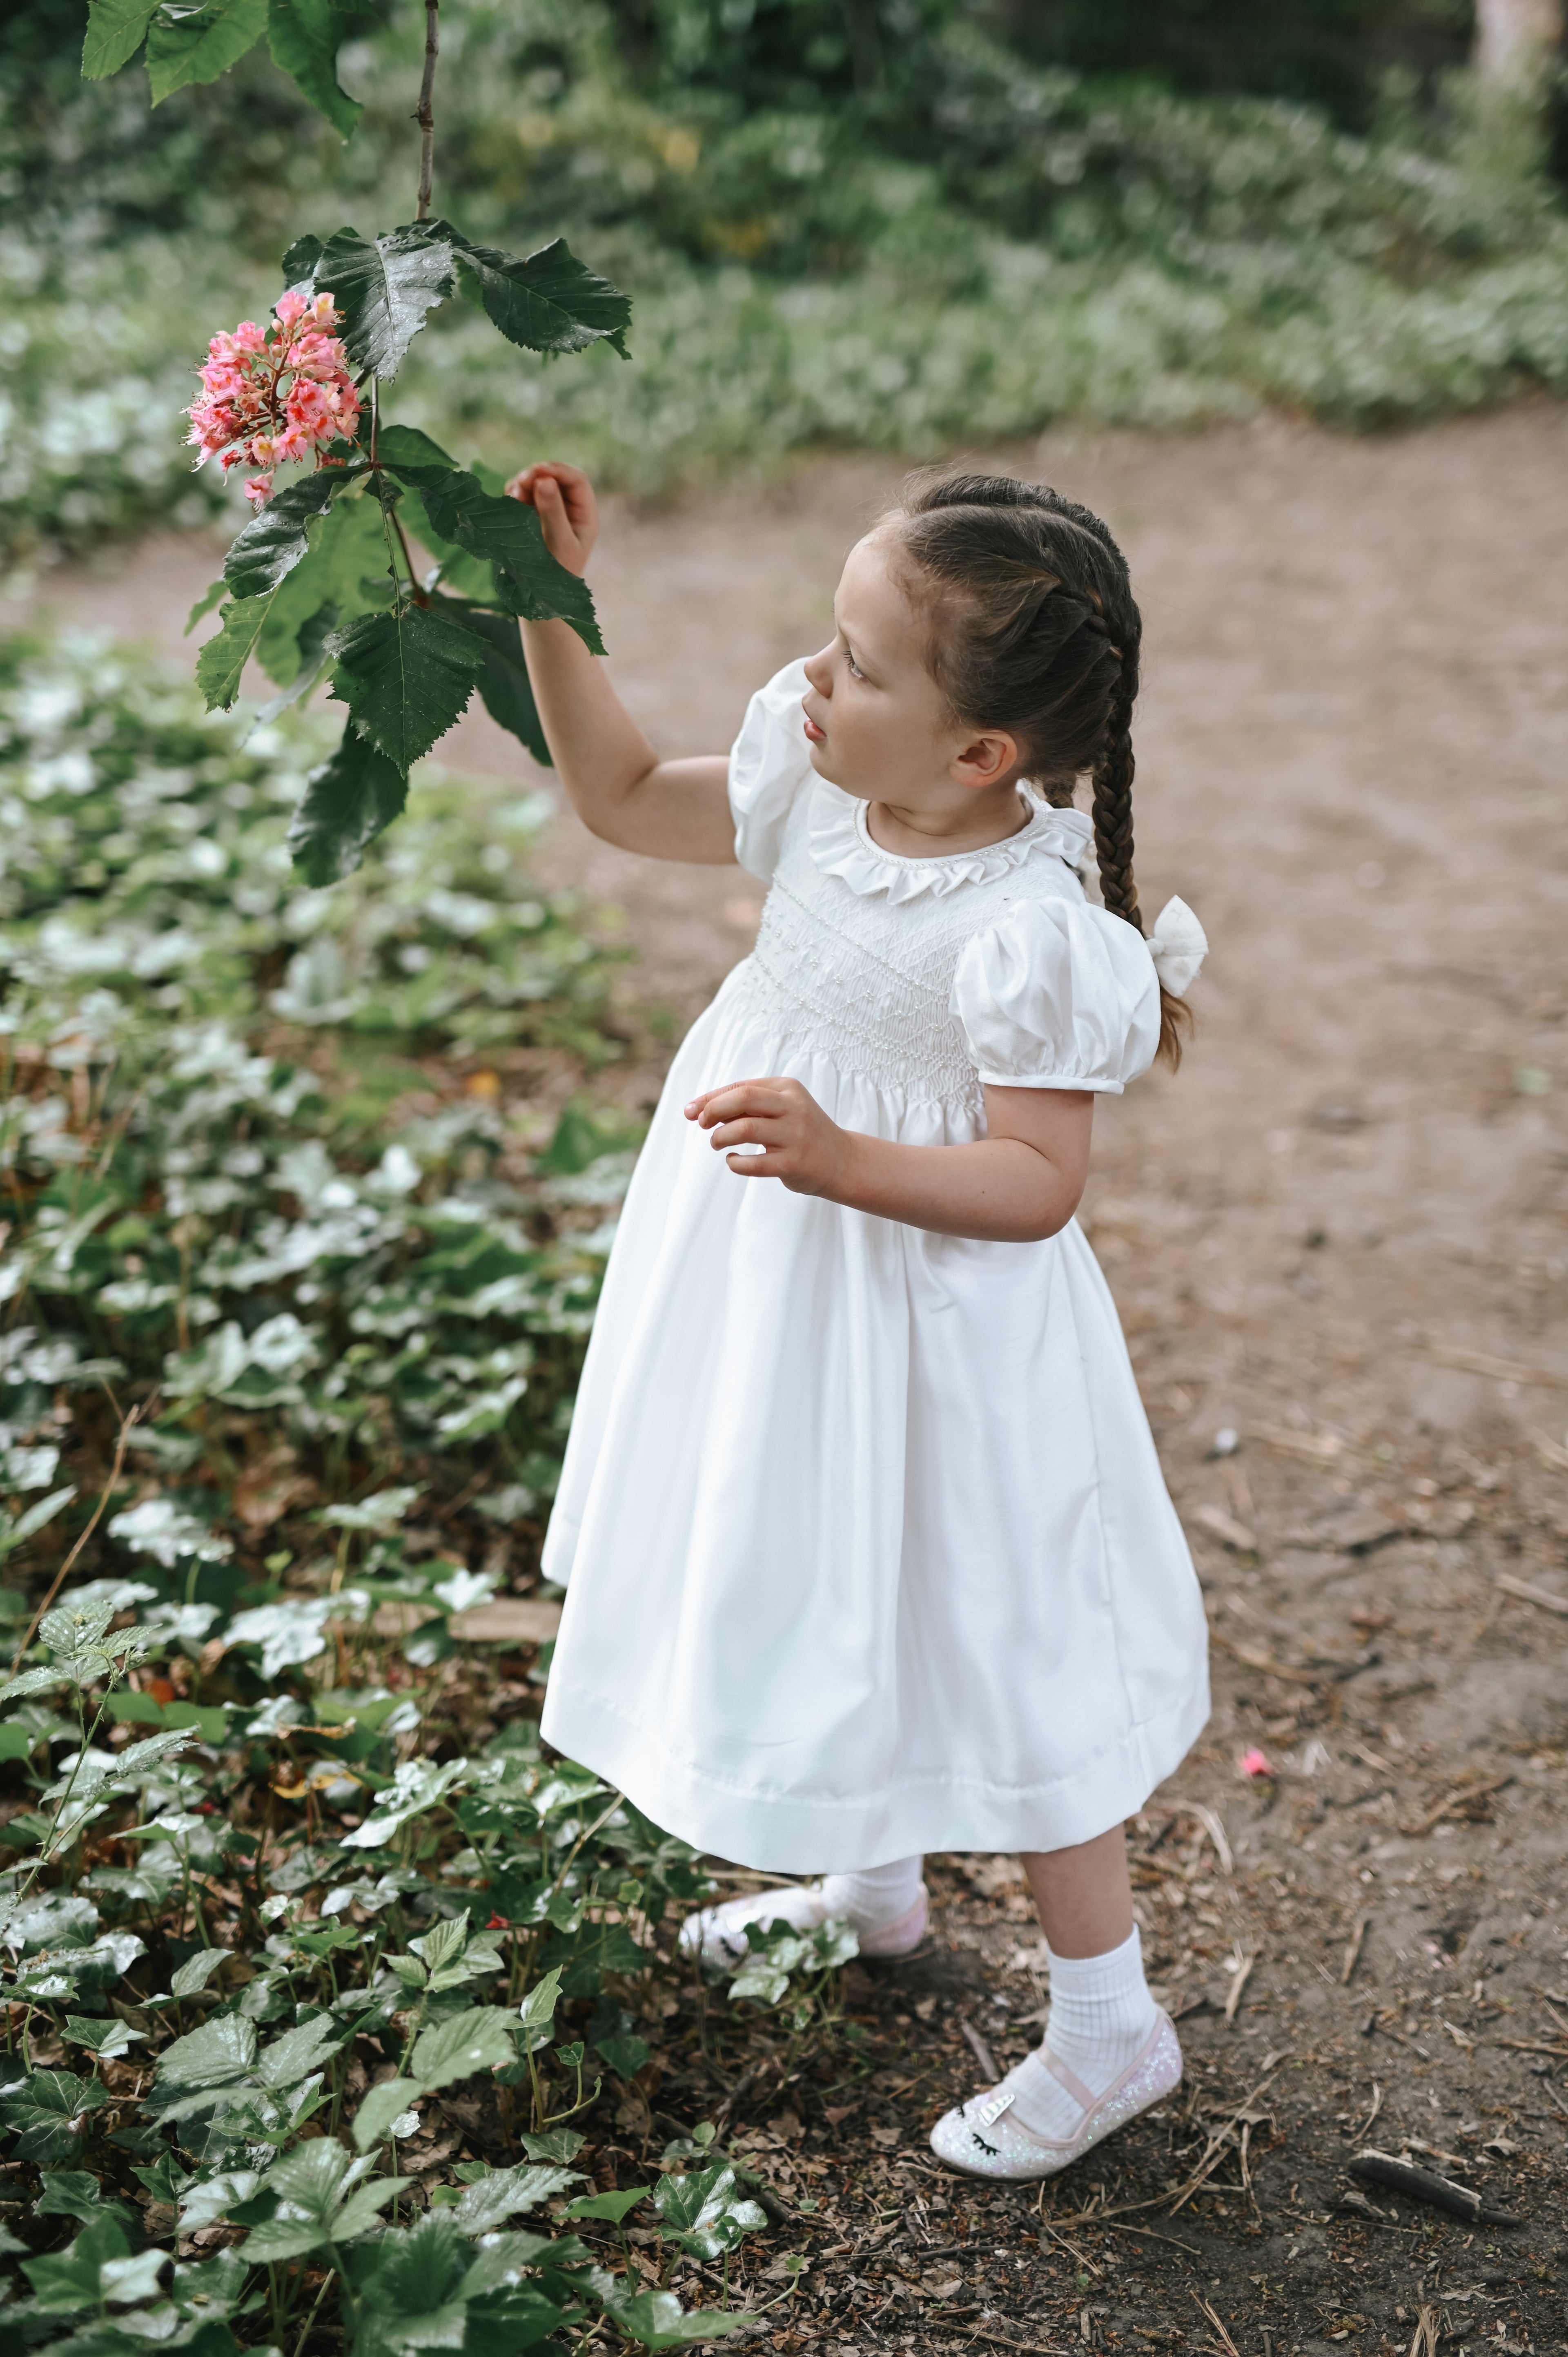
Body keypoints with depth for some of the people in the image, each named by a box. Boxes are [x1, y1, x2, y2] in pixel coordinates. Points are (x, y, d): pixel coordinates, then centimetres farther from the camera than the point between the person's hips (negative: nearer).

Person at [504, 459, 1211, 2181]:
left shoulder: (1024, 933, -28)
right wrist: (550, 612, -2)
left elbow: (1036, 1182, -25)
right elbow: (622, 799, 7)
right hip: (785, 1311, 8)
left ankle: (1109, 2027, 28)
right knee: (822, 1601, 25)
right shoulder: (816, 799, -6)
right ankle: (869, 1885, 52)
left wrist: (842, 1161, -38)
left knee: (985, 1654, 6)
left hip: (928, 1336, -8)